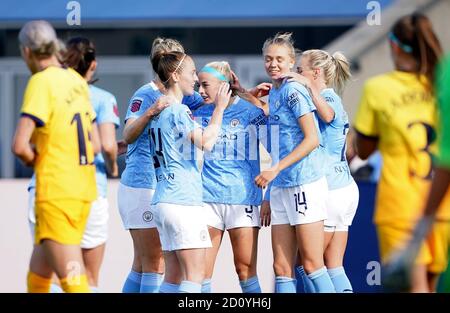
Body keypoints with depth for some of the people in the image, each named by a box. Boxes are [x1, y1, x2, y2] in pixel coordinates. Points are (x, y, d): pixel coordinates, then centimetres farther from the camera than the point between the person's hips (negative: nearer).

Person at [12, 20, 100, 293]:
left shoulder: (41, 82, -12)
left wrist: (34, 160, 1)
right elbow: (96, 145, 18)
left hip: (55, 193, -8)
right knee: (38, 274, 19)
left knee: (73, 282, -11)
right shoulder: (78, 81, 11)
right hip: (84, 191, 8)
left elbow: (20, 146, -20)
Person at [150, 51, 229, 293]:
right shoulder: (179, 110, -11)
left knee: (174, 276, 9)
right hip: (183, 200, -9)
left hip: (164, 199, 9)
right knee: (195, 274, -10)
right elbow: (206, 141, -20)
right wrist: (220, 107, -8)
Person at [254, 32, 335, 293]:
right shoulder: (274, 93, 16)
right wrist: (270, 199, 19)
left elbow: (312, 139, -15)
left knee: (312, 264, -6)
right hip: (281, 189, 8)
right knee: (282, 268, 4)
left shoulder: (293, 90, -8)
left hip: (305, 184, -8)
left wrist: (275, 169, -17)